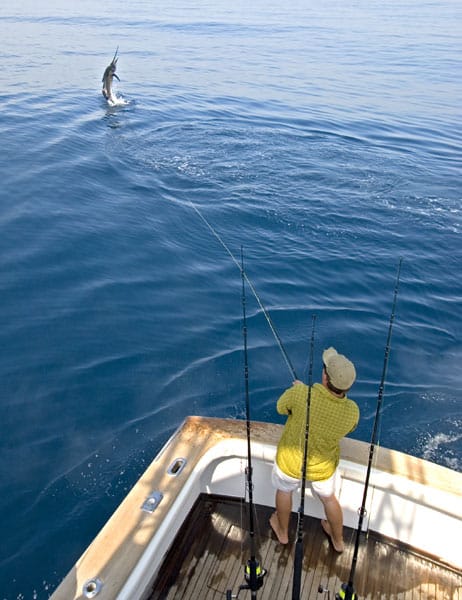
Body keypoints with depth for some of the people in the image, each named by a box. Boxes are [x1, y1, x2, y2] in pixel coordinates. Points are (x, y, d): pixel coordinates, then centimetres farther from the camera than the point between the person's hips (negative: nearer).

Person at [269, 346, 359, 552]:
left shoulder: (301, 394, -36)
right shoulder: (352, 411, -27)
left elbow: (281, 408, -14)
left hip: (291, 461, -1)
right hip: (323, 467, 2)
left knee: (284, 490, 30)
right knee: (329, 498, 31)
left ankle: (282, 532, 54)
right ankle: (338, 540, 54)